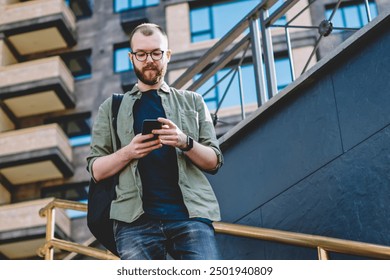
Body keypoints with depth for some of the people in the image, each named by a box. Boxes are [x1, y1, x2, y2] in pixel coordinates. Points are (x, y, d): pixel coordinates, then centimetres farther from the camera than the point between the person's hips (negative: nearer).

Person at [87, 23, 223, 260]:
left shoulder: (192, 102, 19)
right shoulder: (111, 108, 18)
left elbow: (214, 162, 13)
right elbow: (96, 171, 12)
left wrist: (185, 142, -8)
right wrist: (128, 153, -8)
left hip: (190, 213, 0)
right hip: (135, 219, 0)